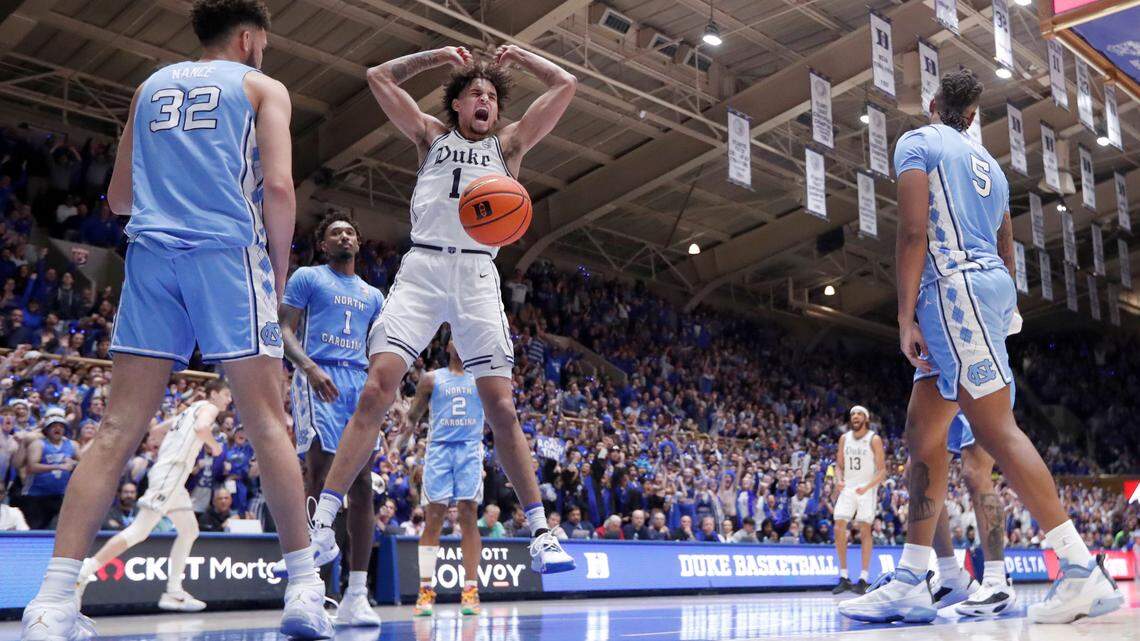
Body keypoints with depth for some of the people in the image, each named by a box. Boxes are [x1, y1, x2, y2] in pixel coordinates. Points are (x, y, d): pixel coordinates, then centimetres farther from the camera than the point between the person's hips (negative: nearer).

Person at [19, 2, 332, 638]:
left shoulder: (152, 85, 24)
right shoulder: (263, 86, 11)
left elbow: (119, 197, 25)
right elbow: (279, 189, -4)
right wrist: (279, 273, 7)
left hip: (151, 253, 4)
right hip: (228, 251, -4)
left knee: (120, 429, 0)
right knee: (268, 422, -1)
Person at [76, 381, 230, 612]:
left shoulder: (190, 410, 25)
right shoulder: (209, 407, -1)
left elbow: (155, 428, 31)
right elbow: (201, 427, -23)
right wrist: (214, 446, -8)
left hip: (173, 479, 10)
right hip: (170, 474, -10)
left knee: (189, 531, 12)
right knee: (139, 531, -14)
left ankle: (174, 593, 10)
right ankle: (82, 574, -14)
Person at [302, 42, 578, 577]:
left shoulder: (508, 144, 22)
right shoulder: (432, 136, 23)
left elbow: (566, 85, 20)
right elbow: (379, 77, 24)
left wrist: (517, 55, 29)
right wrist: (436, 56, 26)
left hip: (477, 275, 0)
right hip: (421, 268, 0)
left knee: (500, 407, -6)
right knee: (376, 391, -15)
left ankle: (541, 534, 1)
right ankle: (322, 524, -14)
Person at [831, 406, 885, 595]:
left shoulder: (874, 439, -6)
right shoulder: (844, 438, 8)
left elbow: (882, 470, -8)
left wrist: (867, 487, -23)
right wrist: (839, 481, -8)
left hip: (866, 489, -4)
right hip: (847, 488, 4)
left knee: (865, 530, -5)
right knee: (839, 529, -4)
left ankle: (863, 579, -1)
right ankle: (844, 578, 5)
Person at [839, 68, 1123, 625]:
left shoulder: (917, 142, 2)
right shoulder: (987, 162, 26)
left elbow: (913, 231, -11)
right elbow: (1007, 254, 24)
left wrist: (905, 317, -13)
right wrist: (998, 318, 30)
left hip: (954, 286, -9)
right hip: (992, 286, 9)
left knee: (995, 430, -13)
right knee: (922, 433, 6)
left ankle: (1084, 572, -15)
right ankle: (909, 583, 6)